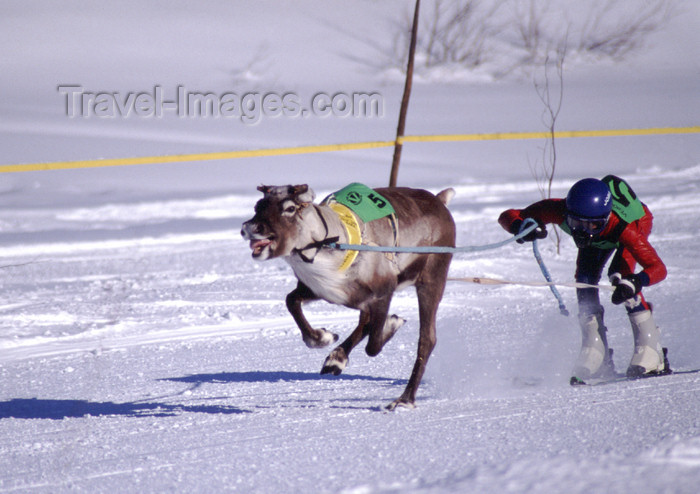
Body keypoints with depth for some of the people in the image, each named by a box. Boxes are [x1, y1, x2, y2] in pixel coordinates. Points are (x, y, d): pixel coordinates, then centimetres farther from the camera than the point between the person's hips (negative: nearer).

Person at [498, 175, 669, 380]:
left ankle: (650, 353, -21)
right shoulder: (558, 210, -40)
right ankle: (596, 355, -8)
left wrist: (634, 282, -67)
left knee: (619, 276, -27)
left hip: (638, 221, -4)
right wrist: (521, 227, -57)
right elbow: (508, 216, -33)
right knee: (585, 280, -15)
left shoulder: (622, 228, -46)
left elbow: (658, 268, -47)